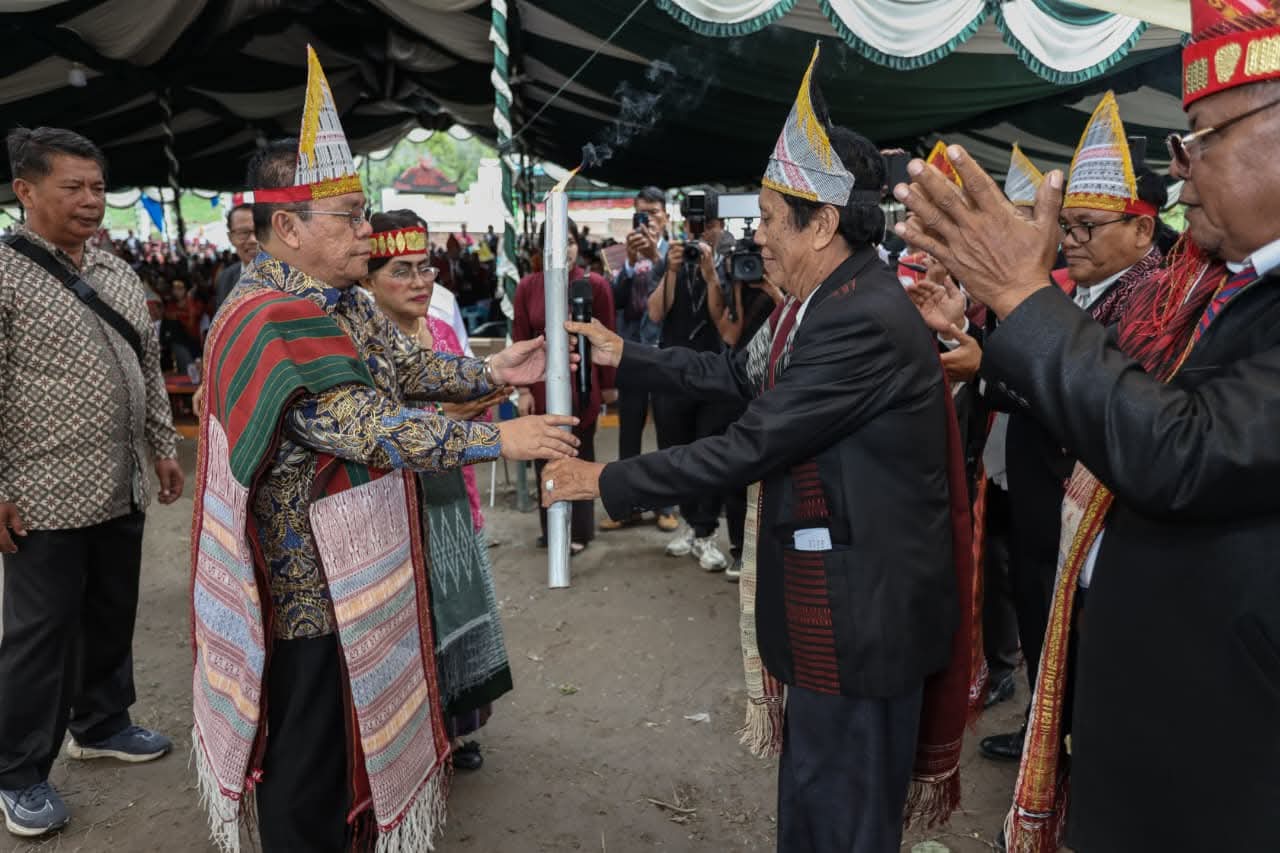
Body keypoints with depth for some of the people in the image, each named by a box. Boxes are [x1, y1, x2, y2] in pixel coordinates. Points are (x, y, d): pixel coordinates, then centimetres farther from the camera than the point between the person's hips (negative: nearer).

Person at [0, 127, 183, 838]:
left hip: (122, 489, 6)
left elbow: (149, 369, 16)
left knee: (112, 616, 17)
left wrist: (163, 447, 14)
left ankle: (101, 725, 38)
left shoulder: (119, 273, 10)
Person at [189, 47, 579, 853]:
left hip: (360, 572, 9)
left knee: (359, 733, 24)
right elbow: (368, 427, -31)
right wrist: (497, 438, -30)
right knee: (309, 763, 9)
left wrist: (491, 371, -2)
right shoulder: (268, 323, -25)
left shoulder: (344, 302, 7)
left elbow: (409, 365, 11)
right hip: (311, 585, -9)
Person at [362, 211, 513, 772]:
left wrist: (482, 398, -8)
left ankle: (450, 727, 34)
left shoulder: (442, 332, 5)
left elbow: (469, 416, 13)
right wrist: (441, 415, -28)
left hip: (447, 497, 7)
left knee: (452, 608, 16)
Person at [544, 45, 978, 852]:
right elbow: (740, 374, 18)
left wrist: (610, 480, -16)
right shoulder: (820, 302, 7)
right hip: (826, 586, 10)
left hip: (863, 599, -10)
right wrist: (627, 354, 17)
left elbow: (751, 445, -25)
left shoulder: (866, 319, -26)